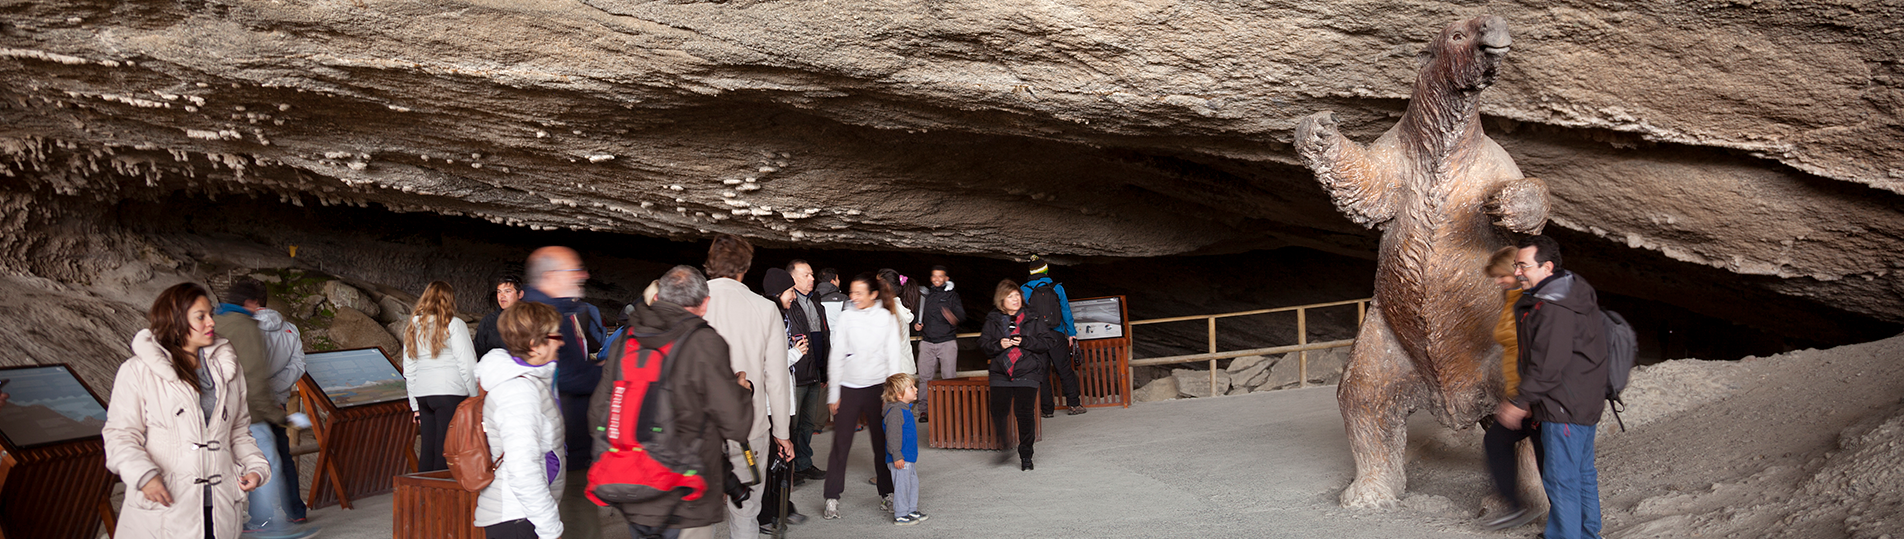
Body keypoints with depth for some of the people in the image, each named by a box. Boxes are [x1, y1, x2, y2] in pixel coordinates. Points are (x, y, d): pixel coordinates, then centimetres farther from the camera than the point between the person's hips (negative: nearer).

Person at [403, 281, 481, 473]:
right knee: (446, 451, -7)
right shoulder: (454, 324, -3)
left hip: (422, 395, 6)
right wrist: (475, 398, 0)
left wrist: (415, 406, 22)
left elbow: (409, 370, 18)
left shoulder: (413, 327, 15)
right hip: (450, 393, -6)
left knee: (428, 450, 8)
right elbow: (467, 365, -8)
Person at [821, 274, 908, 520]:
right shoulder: (846, 317, 2)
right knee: (840, 444, -3)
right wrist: (833, 394, 1)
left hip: (877, 387, 0)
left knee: (882, 442, 4)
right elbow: (836, 356, 3)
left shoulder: (887, 319, 3)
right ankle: (832, 499, 5)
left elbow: (894, 356, 5)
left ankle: (887, 493, 19)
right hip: (848, 388, 0)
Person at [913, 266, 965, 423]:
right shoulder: (926, 294, 16)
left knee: (949, 377, -5)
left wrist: (954, 317, -27)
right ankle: (923, 410, 3)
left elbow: (961, 314, -5)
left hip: (947, 342, -3)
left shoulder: (952, 295, 7)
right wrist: (916, 324, 5)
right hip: (927, 342, 3)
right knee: (925, 377, -2)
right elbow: (917, 314, 26)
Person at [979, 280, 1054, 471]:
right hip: (1001, 374, 2)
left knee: (1023, 412, -8)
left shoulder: (1032, 320, 5)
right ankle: (1005, 447, 17)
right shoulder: (993, 321, 9)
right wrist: (998, 345, -11)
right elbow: (983, 344, 8)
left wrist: (1025, 341, -11)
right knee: (998, 411, -8)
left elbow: (1048, 341, 1)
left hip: (1027, 374, -2)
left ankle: (1026, 455, 6)